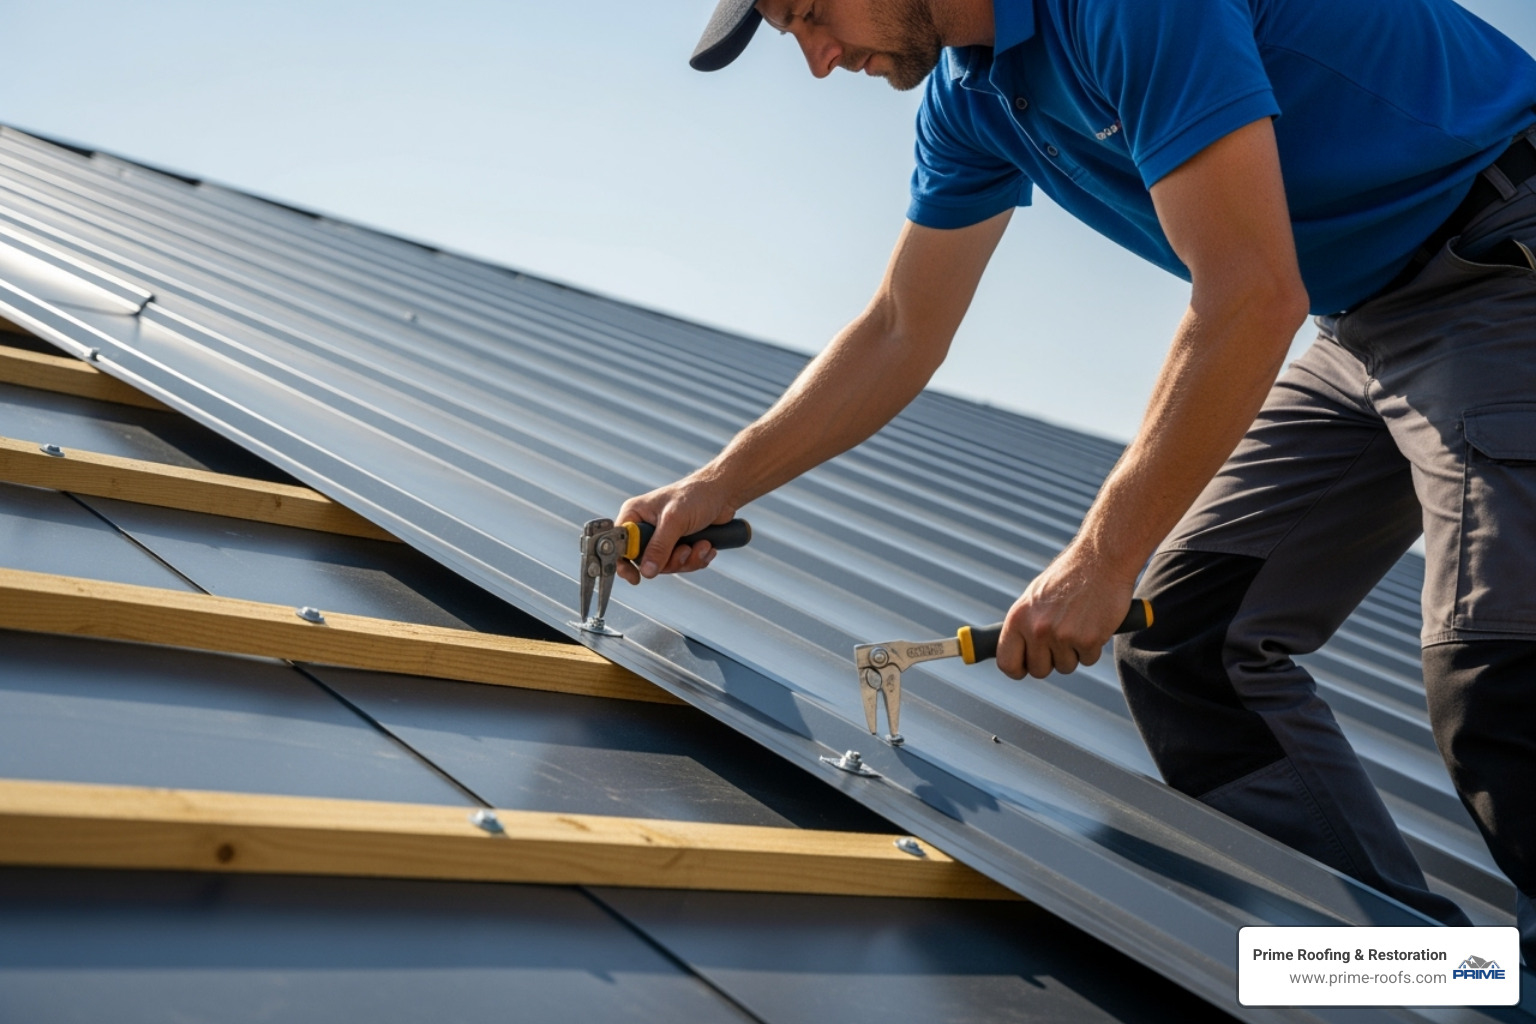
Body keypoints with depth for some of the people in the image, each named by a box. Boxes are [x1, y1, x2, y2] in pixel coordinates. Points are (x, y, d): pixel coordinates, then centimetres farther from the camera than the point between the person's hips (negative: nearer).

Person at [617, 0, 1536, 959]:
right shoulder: (971, 91, 4)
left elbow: (1253, 296, -30)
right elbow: (900, 335, 12)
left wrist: (1100, 562, -25)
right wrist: (722, 485, 8)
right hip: (1369, 325, 9)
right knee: (1186, 639, 3)